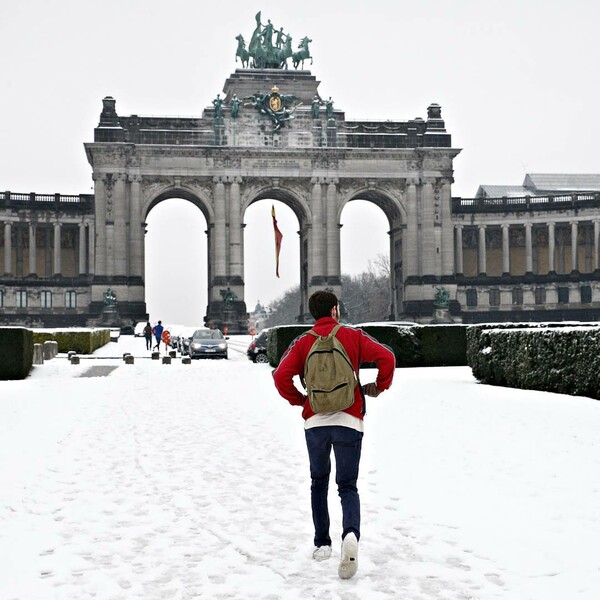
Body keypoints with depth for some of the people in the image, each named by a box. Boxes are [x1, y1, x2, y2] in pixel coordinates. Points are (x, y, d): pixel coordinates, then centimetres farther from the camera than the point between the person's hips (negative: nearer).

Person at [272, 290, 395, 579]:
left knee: (319, 481, 22)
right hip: (349, 420, -1)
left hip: (315, 422, 1)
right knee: (347, 485, 7)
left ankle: (322, 544, 20)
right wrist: (379, 386, 7)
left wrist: (299, 400, 8)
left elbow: (281, 377, -8)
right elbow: (386, 357, -8)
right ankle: (351, 534, -22)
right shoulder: (353, 336, 3)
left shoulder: (303, 342, 4)